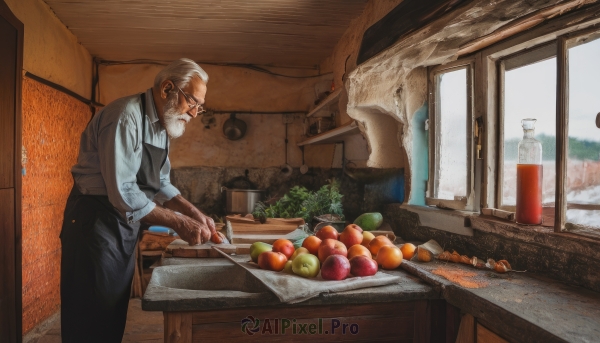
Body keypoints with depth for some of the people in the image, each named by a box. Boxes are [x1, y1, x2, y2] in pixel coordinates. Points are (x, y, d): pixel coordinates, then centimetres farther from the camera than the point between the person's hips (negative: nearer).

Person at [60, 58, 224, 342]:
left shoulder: (161, 125, 8)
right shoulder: (126, 116, -22)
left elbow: (160, 185, 12)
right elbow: (123, 194, -28)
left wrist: (194, 213, -2)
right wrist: (179, 223, -24)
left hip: (125, 224, 9)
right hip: (95, 222, -9)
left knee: (114, 315, 19)